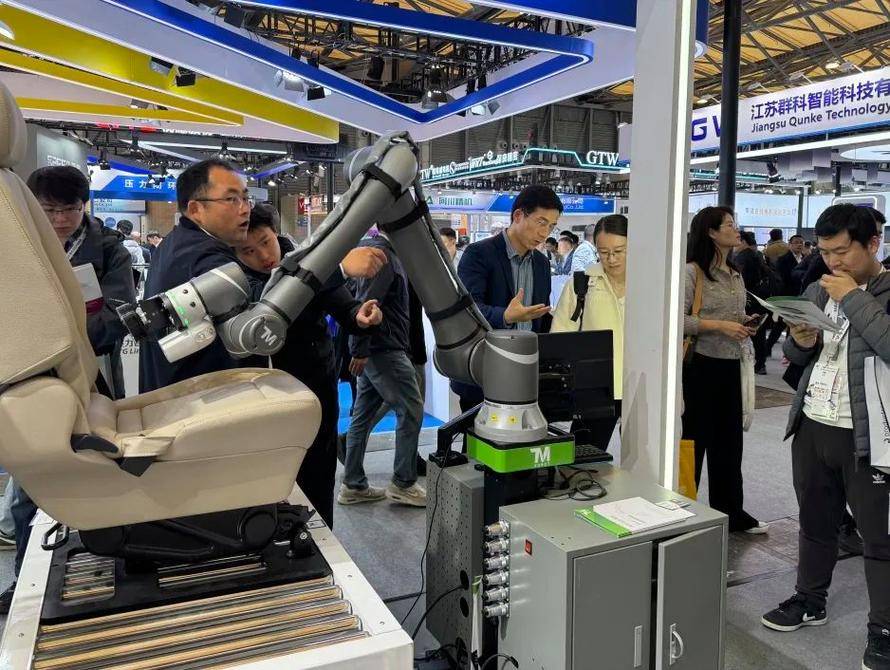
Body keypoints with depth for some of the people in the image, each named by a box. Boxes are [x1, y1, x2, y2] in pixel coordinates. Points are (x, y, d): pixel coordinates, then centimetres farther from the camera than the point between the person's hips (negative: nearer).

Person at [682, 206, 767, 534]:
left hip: (730, 365, 7)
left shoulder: (736, 275, 13)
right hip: (700, 365, -7)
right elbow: (677, 320, -17)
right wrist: (719, 326, -20)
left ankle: (731, 511, 27)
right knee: (693, 439, 4)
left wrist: (746, 326, 2)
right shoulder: (692, 271, -11)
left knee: (729, 441, 14)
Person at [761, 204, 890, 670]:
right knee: (815, 522, 19)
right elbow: (795, 358, 16)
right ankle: (810, 600, 35)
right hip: (812, 427, 6)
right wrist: (801, 343, -6)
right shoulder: (817, 292, 9)